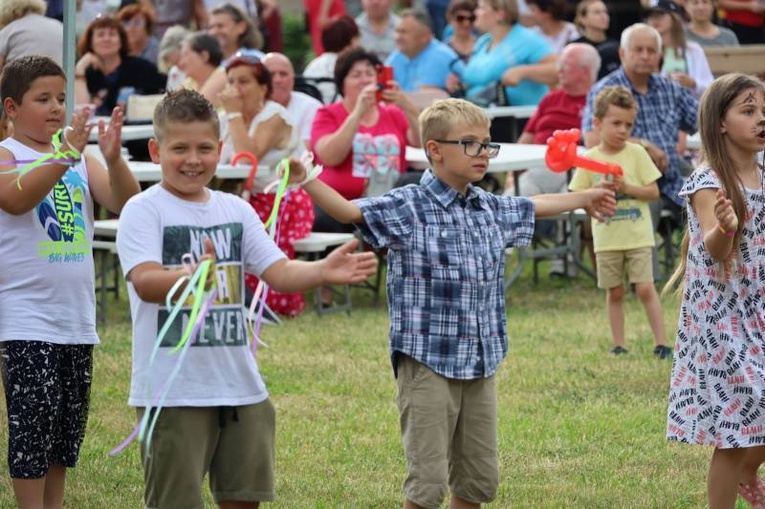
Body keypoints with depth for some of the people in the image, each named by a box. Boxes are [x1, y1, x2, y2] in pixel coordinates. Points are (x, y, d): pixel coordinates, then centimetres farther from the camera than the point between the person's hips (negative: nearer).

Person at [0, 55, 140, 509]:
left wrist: (114, 159, -19)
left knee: (71, 416, 11)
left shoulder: (82, 158, 10)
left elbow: (124, 203, -1)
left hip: (76, 314, 6)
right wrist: (64, 155, -36)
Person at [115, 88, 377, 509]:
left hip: (240, 384, 6)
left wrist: (323, 271, -17)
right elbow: (145, 283, -24)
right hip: (173, 390, -6)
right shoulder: (144, 211, -9)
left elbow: (278, 271, 3)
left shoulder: (235, 210, 9)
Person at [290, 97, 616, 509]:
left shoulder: (492, 210, 11)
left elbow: (534, 207, 31)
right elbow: (350, 211, -22)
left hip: (481, 365, 7)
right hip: (428, 364, -7)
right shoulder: (407, 208, -9)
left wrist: (586, 198, 46)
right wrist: (307, 182, -39)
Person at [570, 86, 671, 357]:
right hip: (607, 239, 1)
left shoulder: (636, 153, -2)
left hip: (638, 236, -1)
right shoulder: (589, 159, 1)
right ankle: (618, 345, 16)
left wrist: (627, 188, -16)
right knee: (614, 292, 8)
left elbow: (653, 191, -2)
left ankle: (661, 342, -1)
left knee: (645, 288, -7)